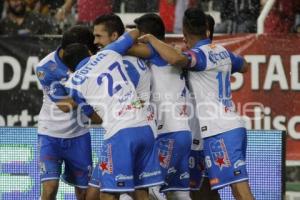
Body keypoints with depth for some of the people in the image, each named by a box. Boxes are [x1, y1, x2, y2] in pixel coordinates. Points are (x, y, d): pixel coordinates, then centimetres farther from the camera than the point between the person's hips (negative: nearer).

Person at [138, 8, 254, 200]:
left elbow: (176, 59, -34)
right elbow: (243, 67, 34)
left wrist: (151, 38, -20)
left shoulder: (199, 54, -11)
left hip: (219, 131, -9)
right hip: (233, 125, 9)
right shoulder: (222, 51, 13)